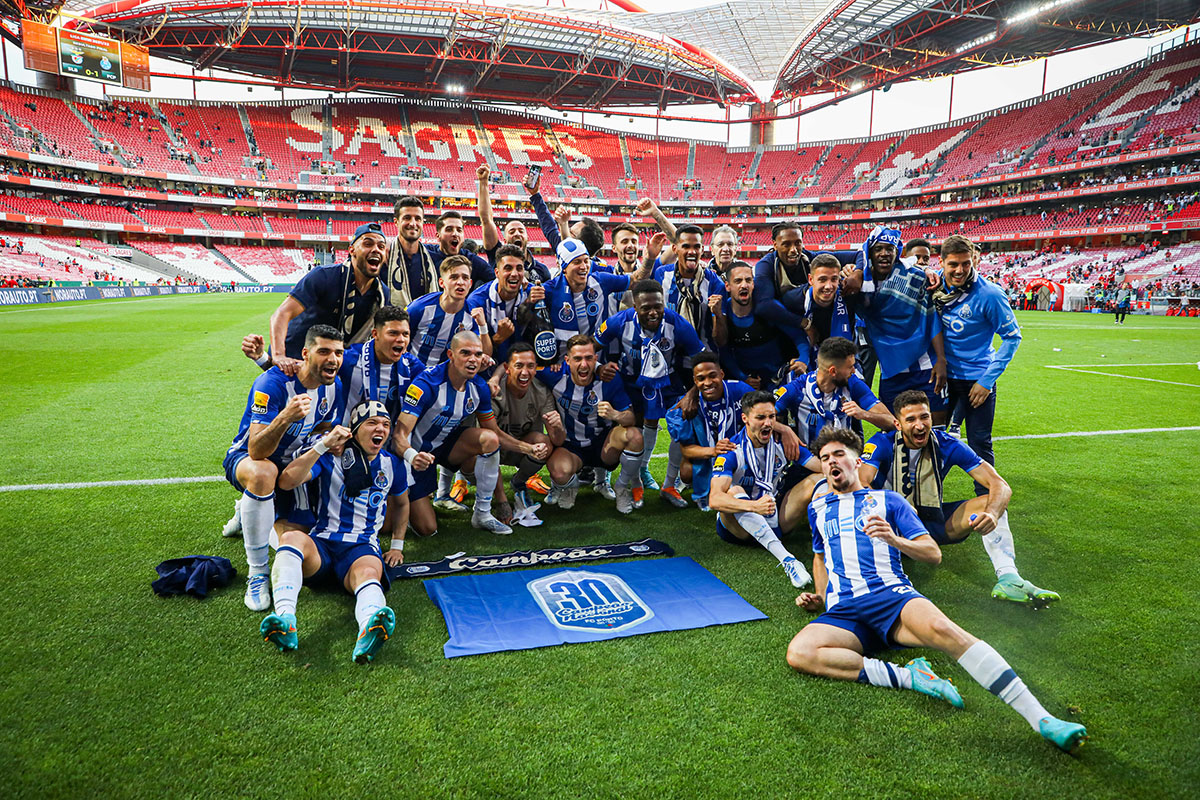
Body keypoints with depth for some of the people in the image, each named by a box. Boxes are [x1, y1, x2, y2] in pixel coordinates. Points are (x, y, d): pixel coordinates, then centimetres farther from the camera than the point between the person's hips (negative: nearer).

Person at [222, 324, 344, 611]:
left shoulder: (333, 386, -9)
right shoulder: (272, 384, -30)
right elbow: (256, 451, -37)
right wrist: (285, 418, -55)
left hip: (289, 463, 6)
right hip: (245, 458, -6)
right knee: (263, 473, -42)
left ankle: (249, 512, 33)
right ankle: (257, 574, -29)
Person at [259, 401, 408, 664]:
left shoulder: (392, 464, 15)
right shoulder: (331, 456, 5)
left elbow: (401, 503, 34)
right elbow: (286, 482, -10)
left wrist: (397, 545, 26)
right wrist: (323, 445, -16)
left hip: (363, 547, 0)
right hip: (321, 544, 0)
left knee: (369, 573, -36)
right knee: (291, 538, -35)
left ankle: (368, 634, -70)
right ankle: (285, 620, -54)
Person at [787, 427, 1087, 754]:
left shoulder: (887, 500, 20)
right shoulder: (817, 509, 28)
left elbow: (933, 554, 14)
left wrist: (894, 539, -7)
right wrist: (820, 596, 24)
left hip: (892, 594, -2)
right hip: (842, 612, 2)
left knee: (941, 628, -37)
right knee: (799, 652, -32)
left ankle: (1041, 718, -39)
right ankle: (906, 676, -27)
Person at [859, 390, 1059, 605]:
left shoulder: (947, 445, -9)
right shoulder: (883, 443, -15)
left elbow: (1000, 486, -16)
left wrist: (992, 514, -38)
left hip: (934, 522, 3)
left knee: (991, 503, -17)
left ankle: (1008, 578, -29)